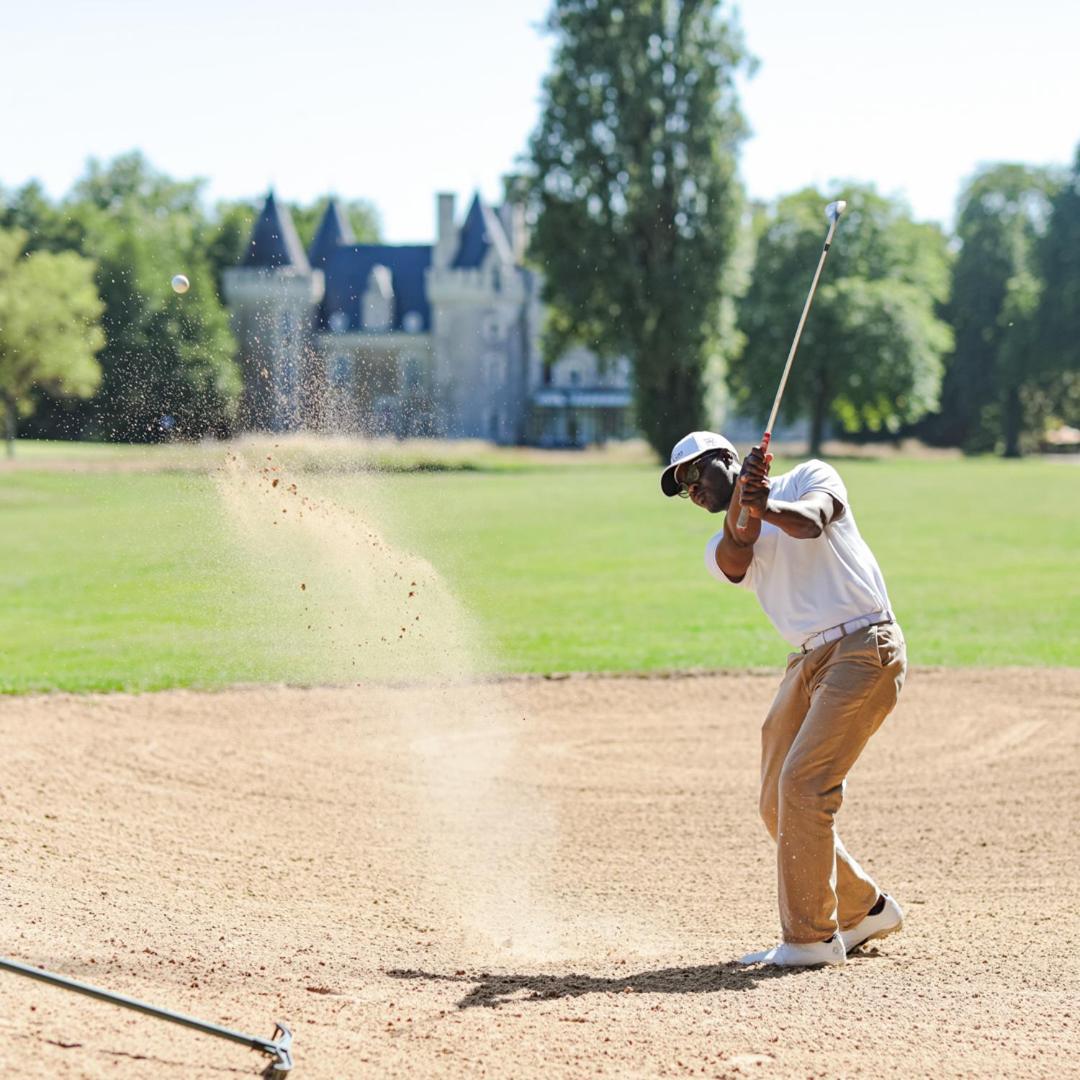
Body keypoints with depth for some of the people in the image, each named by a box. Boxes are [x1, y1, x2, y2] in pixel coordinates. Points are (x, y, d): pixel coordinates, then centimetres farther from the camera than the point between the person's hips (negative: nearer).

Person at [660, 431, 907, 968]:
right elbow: (736, 553, -11)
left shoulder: (810, 478, 3)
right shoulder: (722, 549, 14)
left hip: (864, 648, -7)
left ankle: (812, 938, -10)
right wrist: (741, 501, -30)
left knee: (802, 784, -17)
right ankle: (864, 910, 25)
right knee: (778, 805, 7)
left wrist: (768, 506, -41)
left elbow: (810, 523, -20)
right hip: (809, 661, 7)